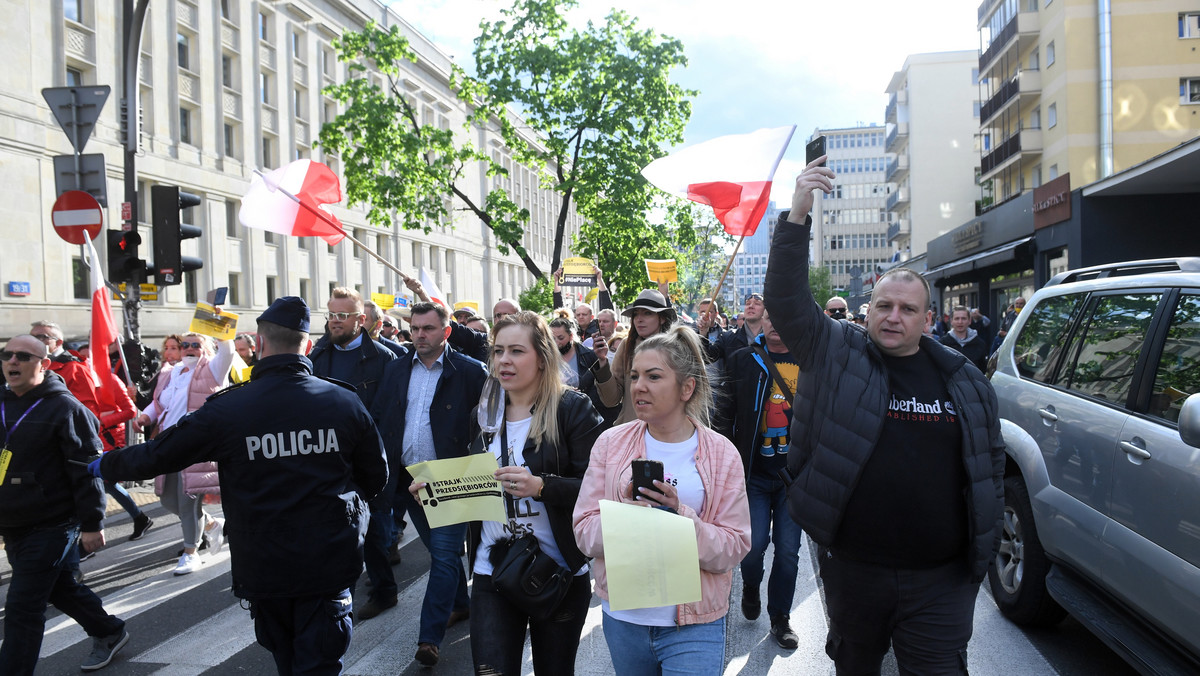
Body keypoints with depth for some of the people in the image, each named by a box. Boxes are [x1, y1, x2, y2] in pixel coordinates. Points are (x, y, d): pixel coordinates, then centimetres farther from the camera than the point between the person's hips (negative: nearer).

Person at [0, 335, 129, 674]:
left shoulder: (64, 408, -13)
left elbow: (87, 469, -15)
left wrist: (91, 523, -17)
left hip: (49, 527, -8)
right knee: (61, 587, 22)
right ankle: (109, 633, 41)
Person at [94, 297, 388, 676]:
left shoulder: (227, 410, -10)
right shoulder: (345, 402, -6)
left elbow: (158, 456, 1)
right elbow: (376, 478, 3)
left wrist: (101, 465, 21)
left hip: (263, 569, 1)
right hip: (330, 565, -1)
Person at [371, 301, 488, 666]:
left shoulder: (469, 371, -7)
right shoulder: (396, 370, 9)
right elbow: (377, 417, 11)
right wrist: (383, 463, 1)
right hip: (409, 480, 5)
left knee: (444, 556, -5)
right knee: (440, 551, 18)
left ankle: (429, 638, -2)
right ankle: (461, 604, 37)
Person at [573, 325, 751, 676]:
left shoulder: (722, 454, -4)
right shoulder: (610, 443, 0)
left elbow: (734, 548, -8)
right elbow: (584, 531, -3)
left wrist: (680, 516, -23)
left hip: (695, 624, -2)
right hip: (623, 617, 2)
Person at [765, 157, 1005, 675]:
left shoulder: (965, 380, 4)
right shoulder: (835, 354, -2)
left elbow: (990, 463, 11)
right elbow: (785, 299, -14)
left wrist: (983, 547, 8)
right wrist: (798, 214, -24)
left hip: (940, 579, 1)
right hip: (851, 569, 0)